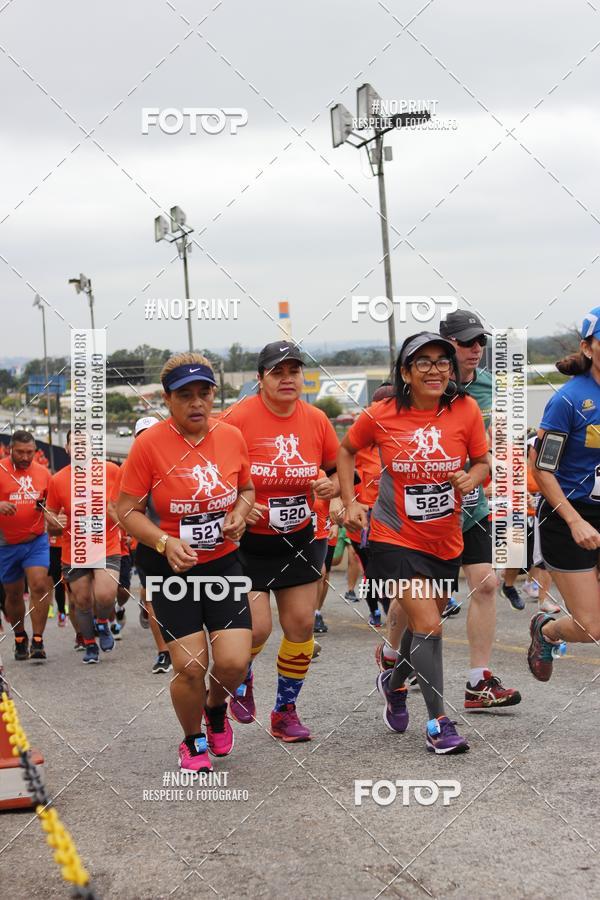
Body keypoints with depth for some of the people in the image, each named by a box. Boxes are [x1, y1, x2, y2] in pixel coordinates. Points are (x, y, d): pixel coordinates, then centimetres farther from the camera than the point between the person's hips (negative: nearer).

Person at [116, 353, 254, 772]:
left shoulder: (232, 437, -2)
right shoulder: (149, 444, -13)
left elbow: (247, 489, 16)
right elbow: (127, 510, -9)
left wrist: (239, 514, -6)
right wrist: (165, 542, -24)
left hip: (224, 563, 3)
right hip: (171, 568, -3)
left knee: (234, 662, -8)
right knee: (190, 666, -8)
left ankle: (216, 708, 29)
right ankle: (193, 741, 22)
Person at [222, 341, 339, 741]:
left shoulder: (316, 419, -2)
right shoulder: (238, 418, -15)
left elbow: (338, 467, 13)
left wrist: (332, 486, -9)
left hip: (298, 540, 4)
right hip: (248, 542, -4)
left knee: (302, 623, 3)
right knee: (257, 627, -10)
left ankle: (286, 711, 22)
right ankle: (240, 679, 26)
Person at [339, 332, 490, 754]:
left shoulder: (465, 410, -8)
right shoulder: (381, 416, -11)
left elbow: (483, 460, 4)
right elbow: (346, 451, 7)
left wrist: (472, 478, -17)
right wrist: (350, 502, -1)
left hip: (446, 540, 4)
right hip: (396, 539, -4)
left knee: (424, 624, 19)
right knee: (429, 626, -14)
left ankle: (394, 683, 49)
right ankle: (439, 724, -3)